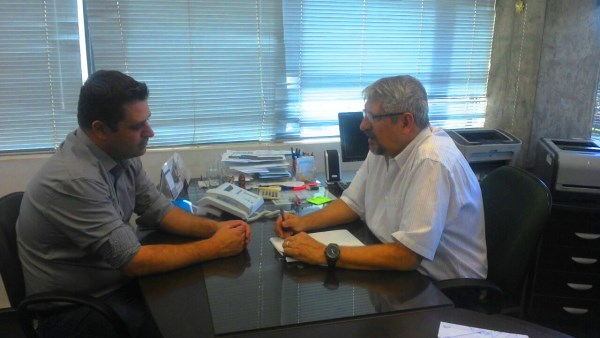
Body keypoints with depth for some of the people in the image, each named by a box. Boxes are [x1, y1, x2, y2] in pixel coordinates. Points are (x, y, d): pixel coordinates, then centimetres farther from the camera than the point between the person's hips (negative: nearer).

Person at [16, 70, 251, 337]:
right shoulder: (74, 180, -30)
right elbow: (132, 261, -27)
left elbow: (158, 211, 4)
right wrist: (214, 247, -21)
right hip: (78, 309, -7)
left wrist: (215, 228, -11)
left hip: (119, 280, 7)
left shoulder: (121, 154, -5)